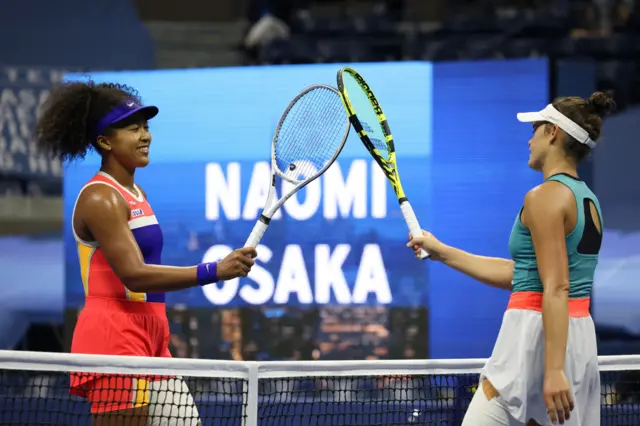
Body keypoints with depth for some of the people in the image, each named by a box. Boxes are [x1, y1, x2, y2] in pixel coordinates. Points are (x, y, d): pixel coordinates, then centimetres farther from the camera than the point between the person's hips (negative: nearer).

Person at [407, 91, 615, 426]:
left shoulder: (545, 196, -11)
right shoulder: (587, 200, 17)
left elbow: (556, 289, -20)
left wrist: (554, 370, -25)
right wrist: (442, 253, 25)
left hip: (538, 339, -9)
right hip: (581, 339, 9)